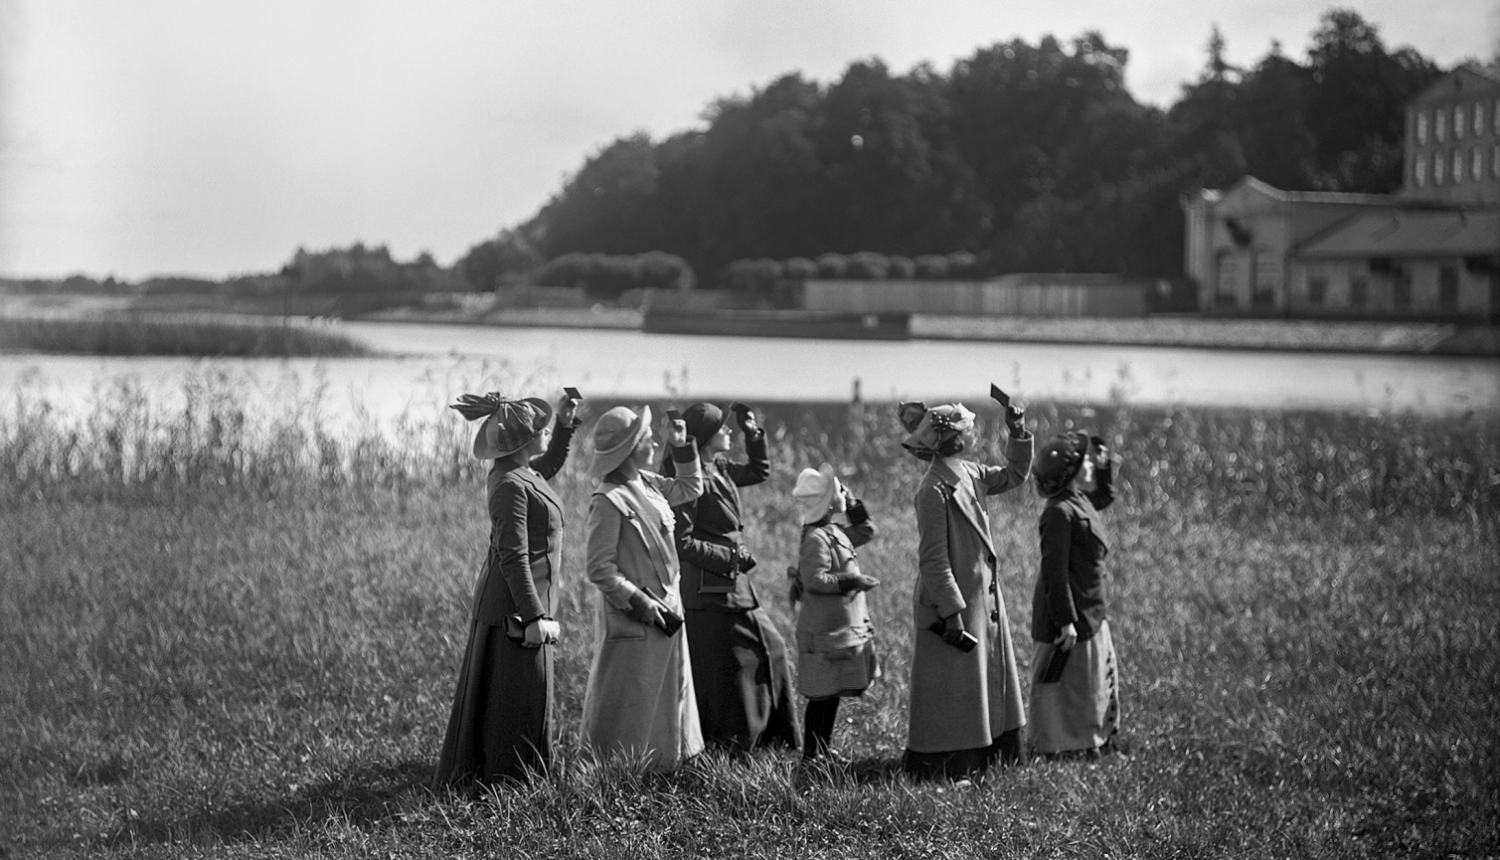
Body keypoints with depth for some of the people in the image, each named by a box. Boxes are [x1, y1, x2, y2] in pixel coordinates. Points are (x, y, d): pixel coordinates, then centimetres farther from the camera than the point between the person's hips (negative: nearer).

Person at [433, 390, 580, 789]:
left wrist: (567, 423, 19)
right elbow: (513, 557, -24)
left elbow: (552, 461, 34)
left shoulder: (523, 473, 8)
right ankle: (506, 776, 4)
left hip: (509, 603, 10)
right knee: (518, 695, -3)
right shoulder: (511, 485, -21)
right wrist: (533, 617, -24)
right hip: (514, 605, -10)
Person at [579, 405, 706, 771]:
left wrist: (683, 449, 13)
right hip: (632, 619, -9)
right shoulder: (608, 501, -19)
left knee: (671, 694, 16)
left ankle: (665, 763, 27)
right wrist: (639, 602, -21)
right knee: (629, 703, 0)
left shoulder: (647, 484, 6)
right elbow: (599, 568, -19)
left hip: (665, 609, 9)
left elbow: (690, 488, 26)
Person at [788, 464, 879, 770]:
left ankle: (824, 746, 27)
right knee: (823, 693, -3)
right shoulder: (816, 539, -19)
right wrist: (852, 581, -27)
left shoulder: (835, 532, 10)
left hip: (844, 626, 10)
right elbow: (815, 580, -27)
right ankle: (810, 753, 5)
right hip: (824, 630, -10)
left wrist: (852, 504, 13)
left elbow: (866, 531, 25)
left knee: (834, 691, 17)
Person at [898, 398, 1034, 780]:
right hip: (953, 602, -9)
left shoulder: (969, 474, 5)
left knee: (985, 681, 15)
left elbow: (1014, 475, 24)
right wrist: (953, 614, -22)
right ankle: (944, 766, 7)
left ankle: (976, 758, 24)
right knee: (952, 688, -1)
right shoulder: (934, 490, -20)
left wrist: (1018, 433, 8)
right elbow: (934, 559, -21)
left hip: (982, 599, 9)